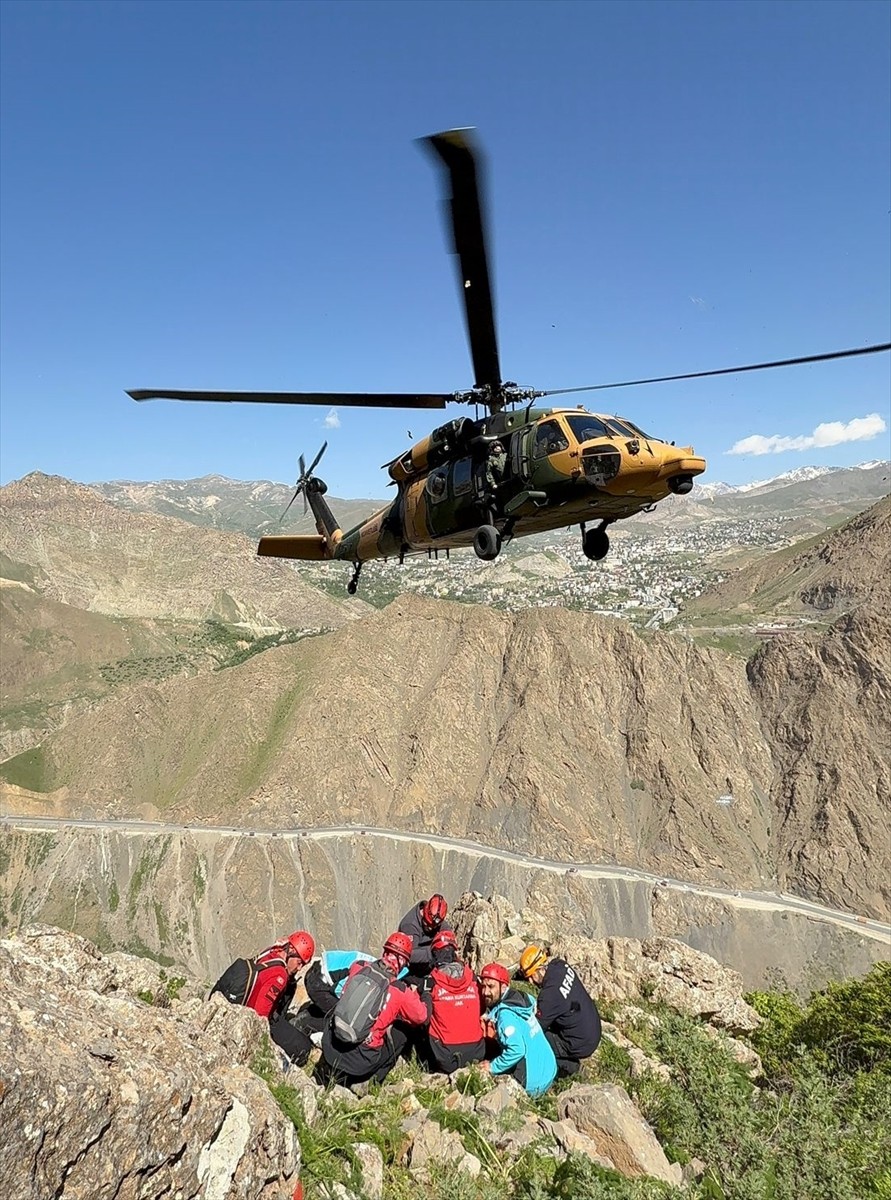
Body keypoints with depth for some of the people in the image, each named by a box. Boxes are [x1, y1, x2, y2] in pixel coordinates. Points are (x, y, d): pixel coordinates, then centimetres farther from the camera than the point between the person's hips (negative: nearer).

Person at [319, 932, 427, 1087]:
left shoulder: (357, 967, -3)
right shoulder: (401, 992, -13)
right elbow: (420, 1016, 3)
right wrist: (414, 995, 23)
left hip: (330, 1049, 4)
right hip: (361, 1061, -3)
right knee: (403, 1032, 17)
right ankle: (373, 1081, 14)